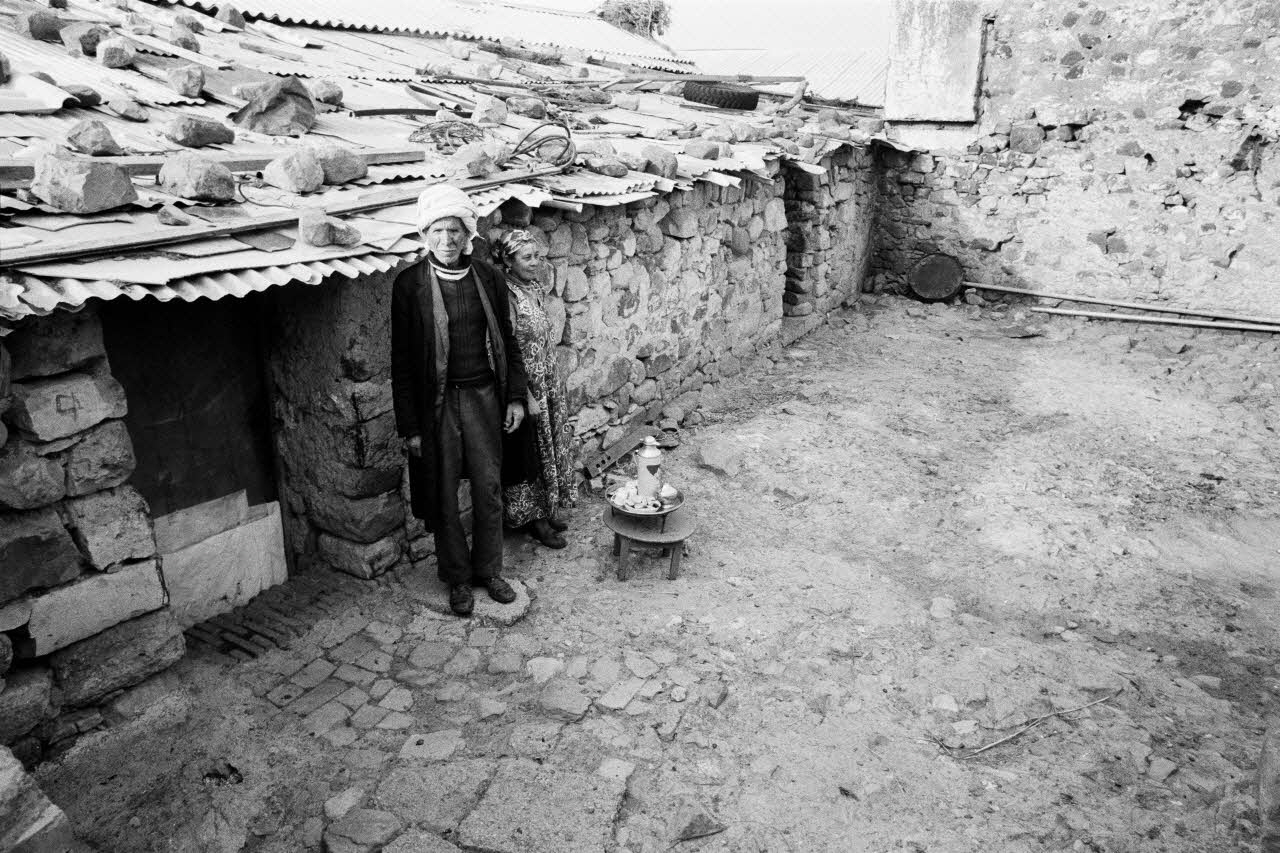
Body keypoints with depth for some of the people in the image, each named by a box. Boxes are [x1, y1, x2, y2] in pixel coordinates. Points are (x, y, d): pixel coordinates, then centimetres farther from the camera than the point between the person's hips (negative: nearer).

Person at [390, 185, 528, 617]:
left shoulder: (488, 278, 2)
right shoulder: (409, 284, -8)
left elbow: (506, 341, 11)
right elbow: (401, 360, -6)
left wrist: (515, 396, 6)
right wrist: (409, 426, -9)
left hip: (483, 395, 3)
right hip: (436, 401, -2)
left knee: (489, 488, 9)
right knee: (444, 495, 7)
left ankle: (489, 569, 27)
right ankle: (457, 578, 25)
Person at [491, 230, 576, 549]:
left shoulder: (533, 288, 6)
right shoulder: (508, 296, -19)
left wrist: (555, 384, 16)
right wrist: (527, 396, -20)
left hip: (547, 385, 8)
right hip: (525, 388, -8)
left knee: (548, 449, 17)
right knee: (529, 453, 5)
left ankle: (544, 510, 32)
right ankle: (532, 517, 20)